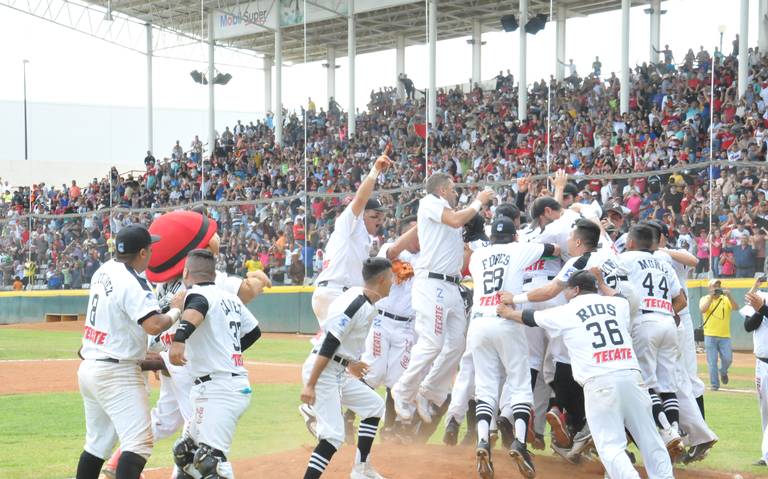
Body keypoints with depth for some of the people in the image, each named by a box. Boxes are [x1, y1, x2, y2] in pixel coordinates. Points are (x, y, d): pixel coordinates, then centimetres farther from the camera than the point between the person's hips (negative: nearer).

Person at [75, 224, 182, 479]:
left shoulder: (104, 271, 9)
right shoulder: (133, 283, -18)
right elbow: (154, 325, -27)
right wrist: (177, 310, -9)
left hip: (88, 369, 9)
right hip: (116, 373, -9)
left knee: (97, 443, 19)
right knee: (139, 442, -13)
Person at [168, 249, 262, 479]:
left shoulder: (199, 293, -8)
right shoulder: (231, 298, 16)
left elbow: (195, 311, -32)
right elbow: (253, 331, 26)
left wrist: (179, 339, -49)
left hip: (218, 389, -9)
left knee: (210, 458, -18)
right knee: (185, 452, 17)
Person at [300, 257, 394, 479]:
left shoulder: (368, 304, 10)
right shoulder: (355, 305, -20)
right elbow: (328, 345, -24)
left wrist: (350, 363, 37)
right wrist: (310, 385, -26)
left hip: (340, 373, 10)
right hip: (322, 371, -10)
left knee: (374, 405, 21)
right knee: (334, 435, -18)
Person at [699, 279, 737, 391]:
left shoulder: (726, 299, 6)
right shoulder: (705, 299, 4)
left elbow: (735, 307, -11)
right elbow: (702, 309, -16)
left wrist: (729, 296, -26)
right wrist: (711, 296, -21)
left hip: (725, 336, 1)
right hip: (710, 336, -1)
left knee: (727, 359, -5)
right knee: (712, 361, -3)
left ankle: (723, 372, 27)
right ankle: (714, 384, 6)